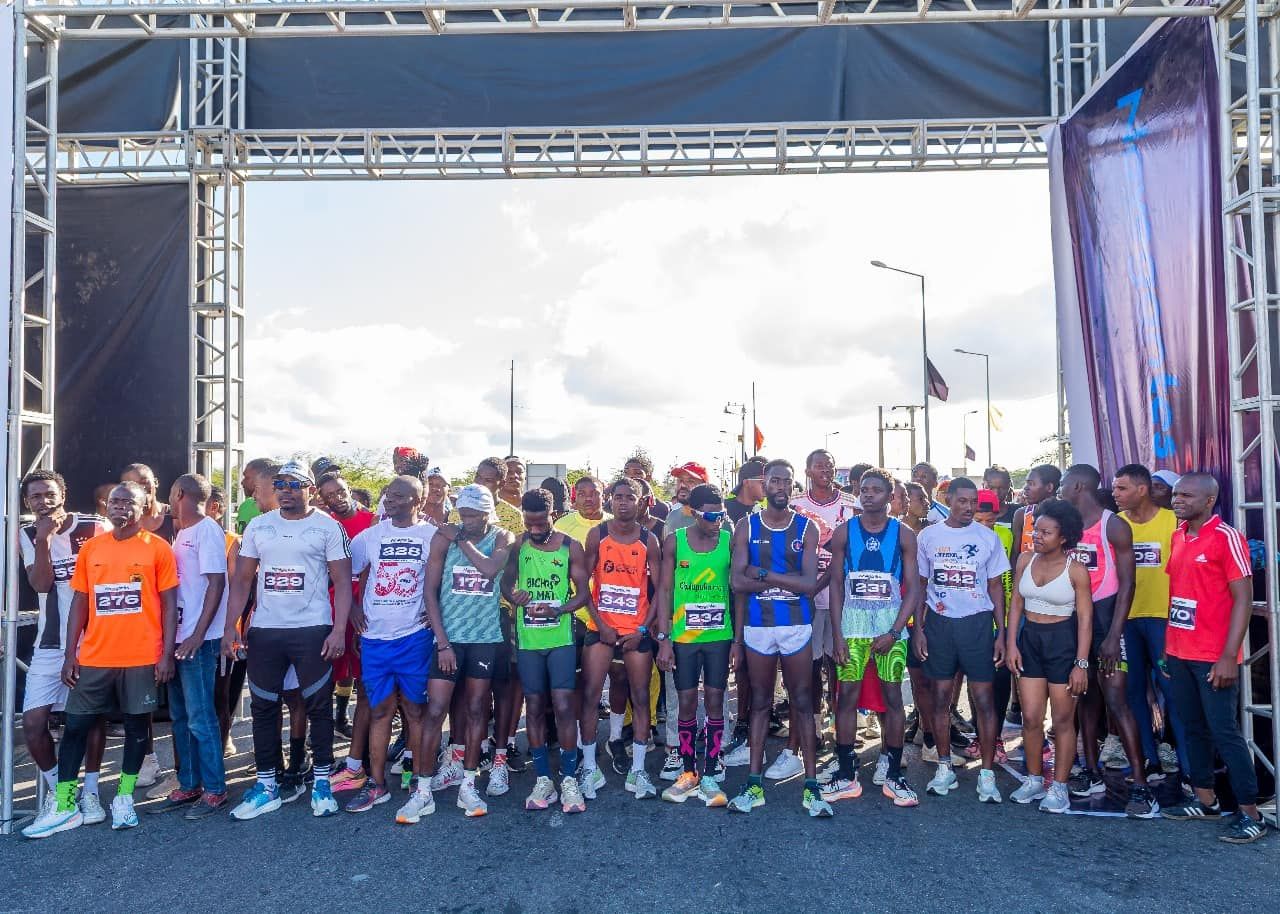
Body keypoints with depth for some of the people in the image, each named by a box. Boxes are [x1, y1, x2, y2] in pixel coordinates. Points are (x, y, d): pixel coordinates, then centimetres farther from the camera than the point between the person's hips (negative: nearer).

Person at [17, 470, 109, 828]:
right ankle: (56, 788, 20)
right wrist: (44, 538, -20)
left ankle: (90, 791, 19)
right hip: (50, 644, 3)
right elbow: (41, 584, -10)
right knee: (33, 721, -2)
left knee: (92, 716, 5)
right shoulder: (27, 535, 2)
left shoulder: (95, 528, -8)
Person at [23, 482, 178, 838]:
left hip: (142, 657, -3)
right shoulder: (90, 548, 7)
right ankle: (64, 807, 17)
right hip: (94, 658, 3)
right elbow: (79, 603, 10)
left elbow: (169, 604, -2)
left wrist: (167, 653, -8)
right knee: (75, 726, 6)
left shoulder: (158, 548, -3)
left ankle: (124, 799, 22)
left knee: (136, 725, 8)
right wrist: (70, 654, 4)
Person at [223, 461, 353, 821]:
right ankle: (266, 784, 21)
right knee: (263, 707, 9)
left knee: (319, 706, 2)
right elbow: (241, 580, 11)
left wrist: (339, 629, -14)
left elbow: (342, 582, -5)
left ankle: (321, 781, 15)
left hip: (313, 630, -4)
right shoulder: (258, 526, 9)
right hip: (264, 631, 4)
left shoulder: (328, 527, -3)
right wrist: (230, 627, 2)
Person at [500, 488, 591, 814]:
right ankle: (543, 779, 19)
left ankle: (569, 779, 5)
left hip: (560, 637, -2)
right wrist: (513, 597, -16)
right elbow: (506, 582, 7)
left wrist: (558, 610, -19)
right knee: (534, 707, 8)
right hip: (527, 638, 2)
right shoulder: (517, 545, 3)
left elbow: (583, 591, -1)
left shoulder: (570, 547, -2)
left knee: (563, 706, -6)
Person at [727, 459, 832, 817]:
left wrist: (762, 575, -12)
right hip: (757, 626, 1)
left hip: (797, 626, -1)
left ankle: (811, 785, 12)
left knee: (802, 703, 5)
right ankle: (754, 784, 17)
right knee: (760, 703, 10)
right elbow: (738, 583, -6)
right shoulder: (747, 526, 1)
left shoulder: (806, 528, 0)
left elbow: (809, 584, -10)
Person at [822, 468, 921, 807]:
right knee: (847, 695, 0)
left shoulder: (903, 534, 1)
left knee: (892, 695, 2)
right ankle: (846, 775, 10)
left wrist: (894, 632, -10)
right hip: (852, 621, 0)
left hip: (891, 622, 0)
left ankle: (892, 773, 15)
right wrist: (837, 634, -5)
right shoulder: (844, 531, 2)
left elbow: (913, 586, -1)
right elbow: (836, 584, 2)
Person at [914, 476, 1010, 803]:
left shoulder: (988, 538, 1)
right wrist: (918, 629, 0)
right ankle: (944, 768, 20)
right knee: (940, 698, 7)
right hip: (938, 623, 1)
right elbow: (920, 585, 6)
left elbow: (996, 586, 5)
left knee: (984, 699, 0)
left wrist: (1001, 633, 0)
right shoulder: (928, 536, 2)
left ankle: (987, 773, 11)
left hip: (977, 623, -1)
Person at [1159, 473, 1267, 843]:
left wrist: (1228, 656, -17)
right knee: (1193, 728, 14)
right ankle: (1205, 799, 26)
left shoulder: (1226, 538, -11)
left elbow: (1243, 598, -13)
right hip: (1179, 654, 7)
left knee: (1224, 732, -1)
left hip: (1214, 657, -7)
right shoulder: (1178, 537, 10)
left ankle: (1250, 814, 10)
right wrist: (1168, 646, 13)